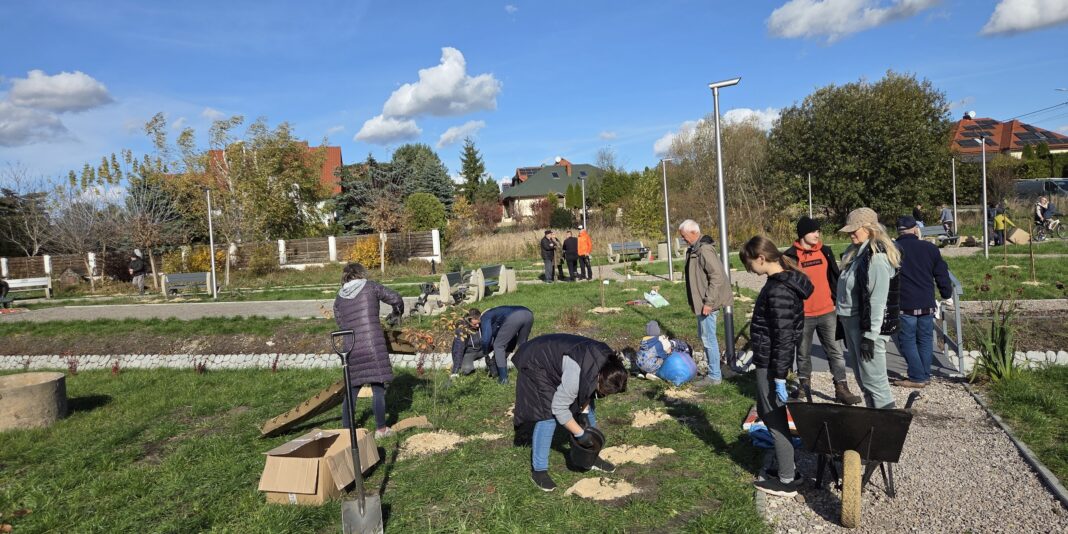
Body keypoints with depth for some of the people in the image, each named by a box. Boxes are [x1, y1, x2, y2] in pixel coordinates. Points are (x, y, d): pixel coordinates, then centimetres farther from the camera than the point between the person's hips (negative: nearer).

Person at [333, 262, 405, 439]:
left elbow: (340, 323, 15)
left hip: (351, 349, 4)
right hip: (374, 346, -4)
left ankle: (347, 430, 19)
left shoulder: (339, 299, 11)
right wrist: (398, 312, 21)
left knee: (351, 390, 14)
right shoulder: (370, 287, 2)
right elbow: (396, 299, 0)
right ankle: (381, 429, 12)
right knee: (378, 388, 6)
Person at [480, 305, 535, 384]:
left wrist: (485, 354, 19)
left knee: (498, 346, 13)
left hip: (513, 318, -7)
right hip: (528, 314, 7)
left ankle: (503, 378, 12)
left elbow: (486, 337, 4)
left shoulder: (485, 317, 23)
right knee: (522, 344, 29)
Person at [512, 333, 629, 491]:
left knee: (586, 406, 6)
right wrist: (580, 434, -22)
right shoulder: (577, 374, -41)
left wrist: (583, 412, -8)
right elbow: (559, 408, -30)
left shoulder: (608, 363, -16)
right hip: (537, 364, -8)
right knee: (548, 415, -17)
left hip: (558, 358, 8)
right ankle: (538, 470, -6)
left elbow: (587, 388, 2)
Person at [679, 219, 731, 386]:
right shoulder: (694, 250, 10)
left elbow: (717, 277, -24)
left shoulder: (705, 250, -20)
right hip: (701, 302, 10)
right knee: (704, 336, 18)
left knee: (708, 339, -2)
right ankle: (714, 371, 30)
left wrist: (708, 302, -23)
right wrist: (695, 302, 20)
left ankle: (714, 376, 9)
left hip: (707, 304, -10)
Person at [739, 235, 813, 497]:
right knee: (766, 412, 21)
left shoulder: (779, 290, -23)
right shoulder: (784, 280, 8)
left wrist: (779, 378, -19)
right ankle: (785, 467, 34)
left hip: (770, 362, -10)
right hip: (770, 359, 10)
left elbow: (783, 337, -22)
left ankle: (787, 480, 17)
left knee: (775, 417, 3)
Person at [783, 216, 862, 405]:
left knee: (835, 352, 3)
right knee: (803, 353, 11)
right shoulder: (791, 256, -7)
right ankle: (804, 385, 26)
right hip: (802, 315, -3)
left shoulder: (826, 251, 5)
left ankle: (841, 388, 9)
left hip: (827, 312, 3)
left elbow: (834, 278, 12)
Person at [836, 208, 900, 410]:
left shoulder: (876, 255, -16)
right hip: (851, 322, 10)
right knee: (863, 379, 16)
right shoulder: (857, 252, 13)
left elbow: (878, 299, -20)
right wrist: (845, 324, 18)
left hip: (868, 325, -10)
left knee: (873, 381, -5)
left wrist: (870, 335, -21)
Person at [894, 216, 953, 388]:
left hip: (904, 306, -4)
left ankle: (917, 377, 3)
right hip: (927, 304, 4)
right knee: (925, 339, 14)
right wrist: (946, 294, 24)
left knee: (907, 341, 3)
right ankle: (925, 375, 20)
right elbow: (942, 274, 10)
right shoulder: (931, 248, 4)